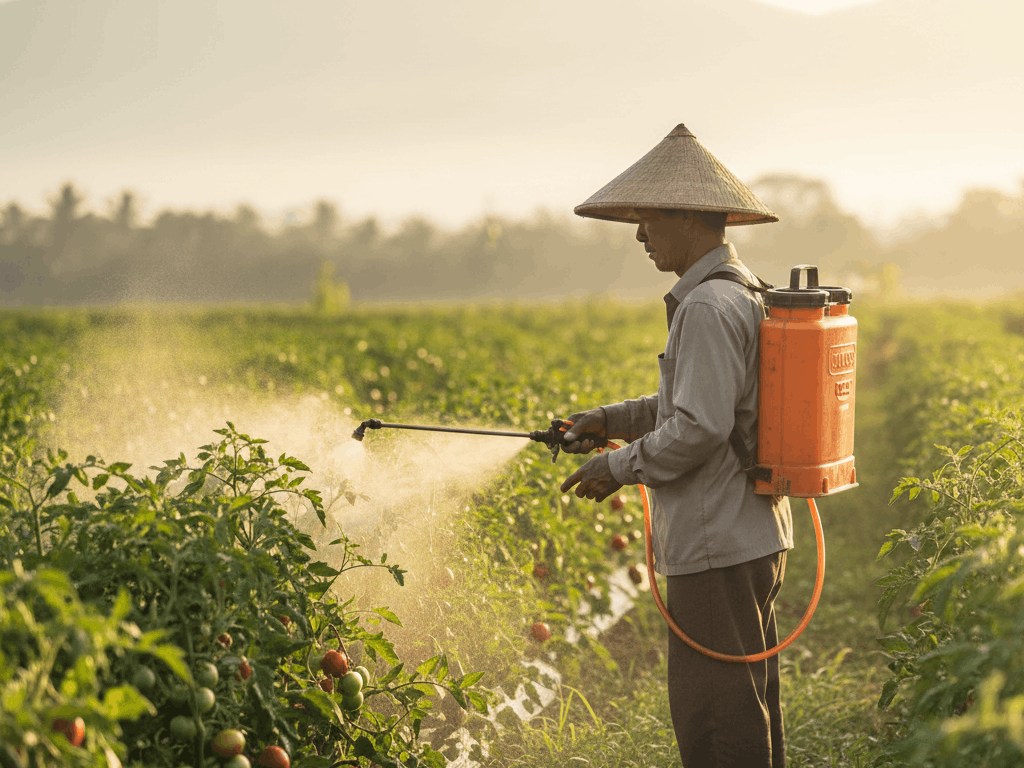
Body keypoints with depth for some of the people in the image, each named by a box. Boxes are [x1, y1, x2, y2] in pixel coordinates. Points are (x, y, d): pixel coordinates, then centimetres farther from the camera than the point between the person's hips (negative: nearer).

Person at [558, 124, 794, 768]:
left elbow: (700, 428, -24)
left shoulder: (709, 307, -19)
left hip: (720, 551, -11)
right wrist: (613, 419, 19)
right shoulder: (745, 292, 14)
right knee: (748, 710, 18)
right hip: (755, 538, 11)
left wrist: (620, 467, -10)